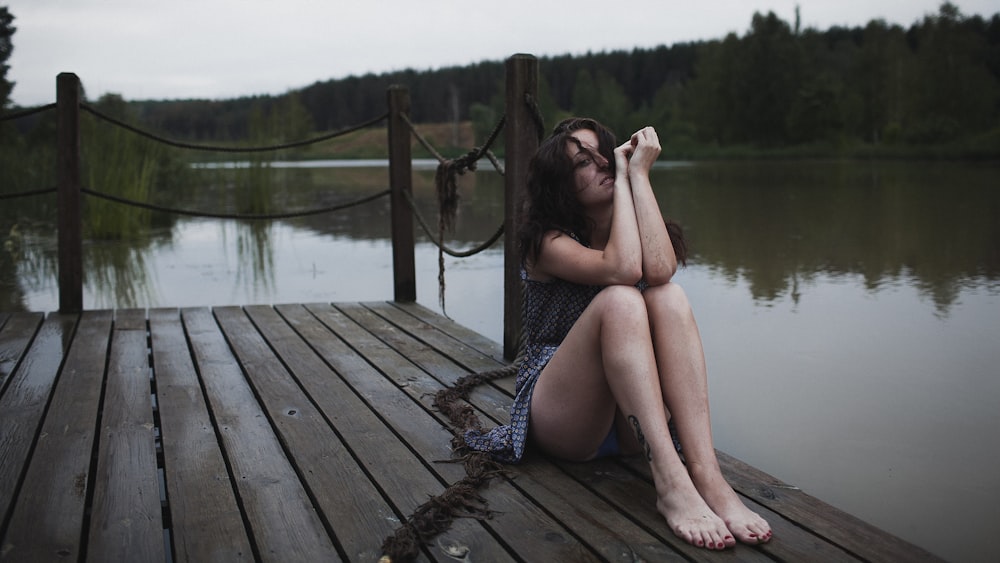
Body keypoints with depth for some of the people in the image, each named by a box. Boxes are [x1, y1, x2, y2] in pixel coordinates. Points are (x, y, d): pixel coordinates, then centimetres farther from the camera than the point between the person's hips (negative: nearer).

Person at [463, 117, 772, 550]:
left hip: (632, 424, 4)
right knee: (619, 300, -30)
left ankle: (707, 477, -39)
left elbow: (659, 270, -20)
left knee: (669, 296, -24)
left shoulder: (630, 226, 7)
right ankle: (671, 482, -45)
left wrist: (639, 174, -14)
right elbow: (623, 270, -27)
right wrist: (625, 177, -16)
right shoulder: (549, 242, -6)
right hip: (560, 419, -4)